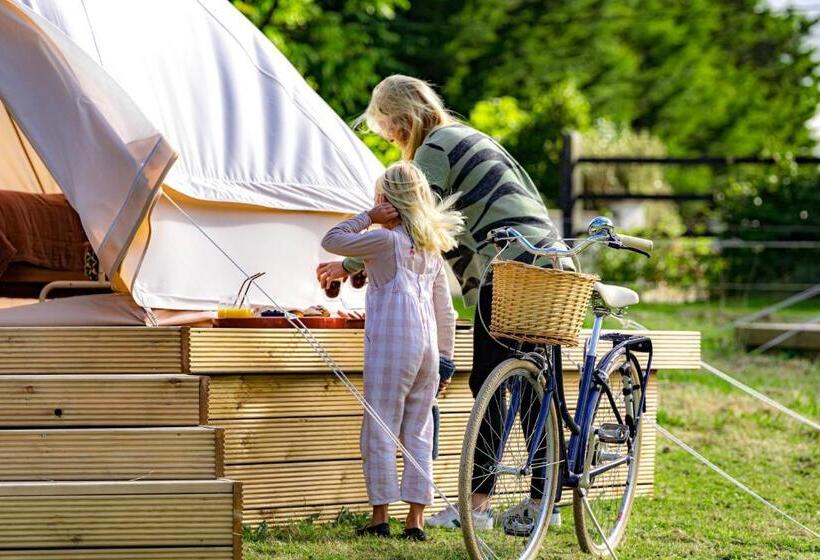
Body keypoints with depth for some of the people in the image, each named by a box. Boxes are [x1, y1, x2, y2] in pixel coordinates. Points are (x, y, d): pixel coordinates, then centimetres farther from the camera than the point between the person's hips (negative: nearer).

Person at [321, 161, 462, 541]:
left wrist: (368, 218, 3)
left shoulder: (387, 240, -7)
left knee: (379, 432, -1)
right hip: (428, 347, 7)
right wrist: (445, 357, 21)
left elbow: (331, 240, -2)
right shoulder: (432, 248, 15)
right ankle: (415, 520, 5)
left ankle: (380, 517, 0)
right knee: (418, 434, 7)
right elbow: (445, 310, 17)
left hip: (390, 346, -7)